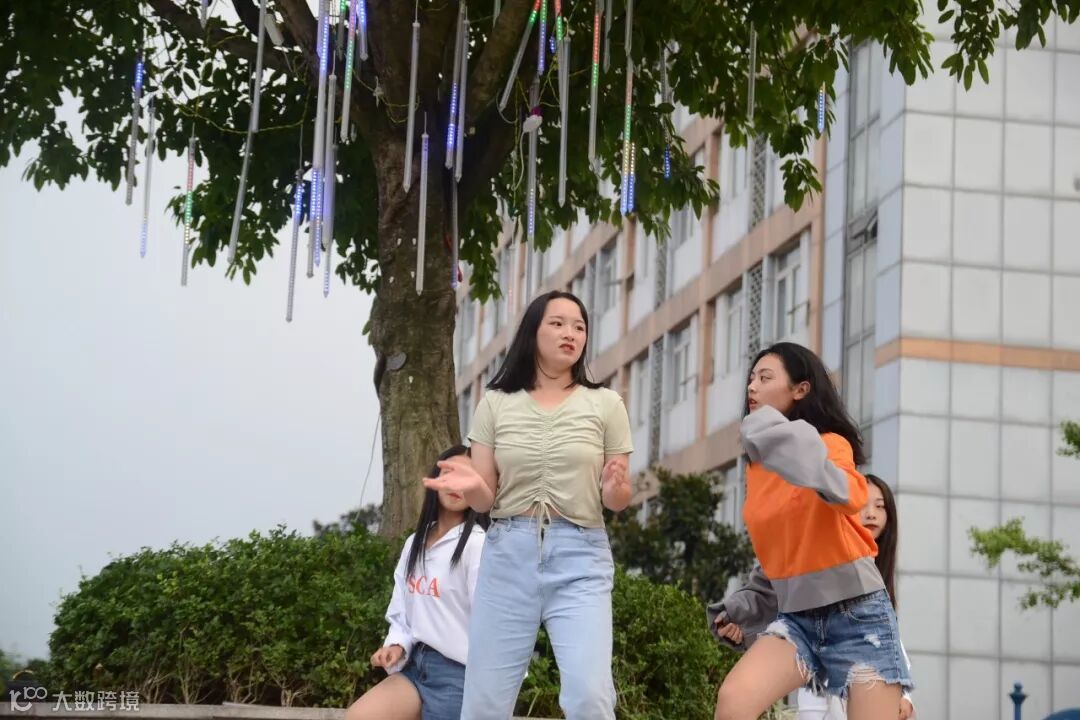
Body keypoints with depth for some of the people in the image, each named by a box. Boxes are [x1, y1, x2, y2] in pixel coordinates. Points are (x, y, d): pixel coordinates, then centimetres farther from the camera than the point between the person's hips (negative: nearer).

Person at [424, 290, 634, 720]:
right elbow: (486, 499, 7)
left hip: (579, 558, -1)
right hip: (509, 554, 1)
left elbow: (618, 501, 8)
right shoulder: (496, 403, 8)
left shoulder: (606, 404, 6)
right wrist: (472, 486, -16)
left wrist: (615, 488, -16)